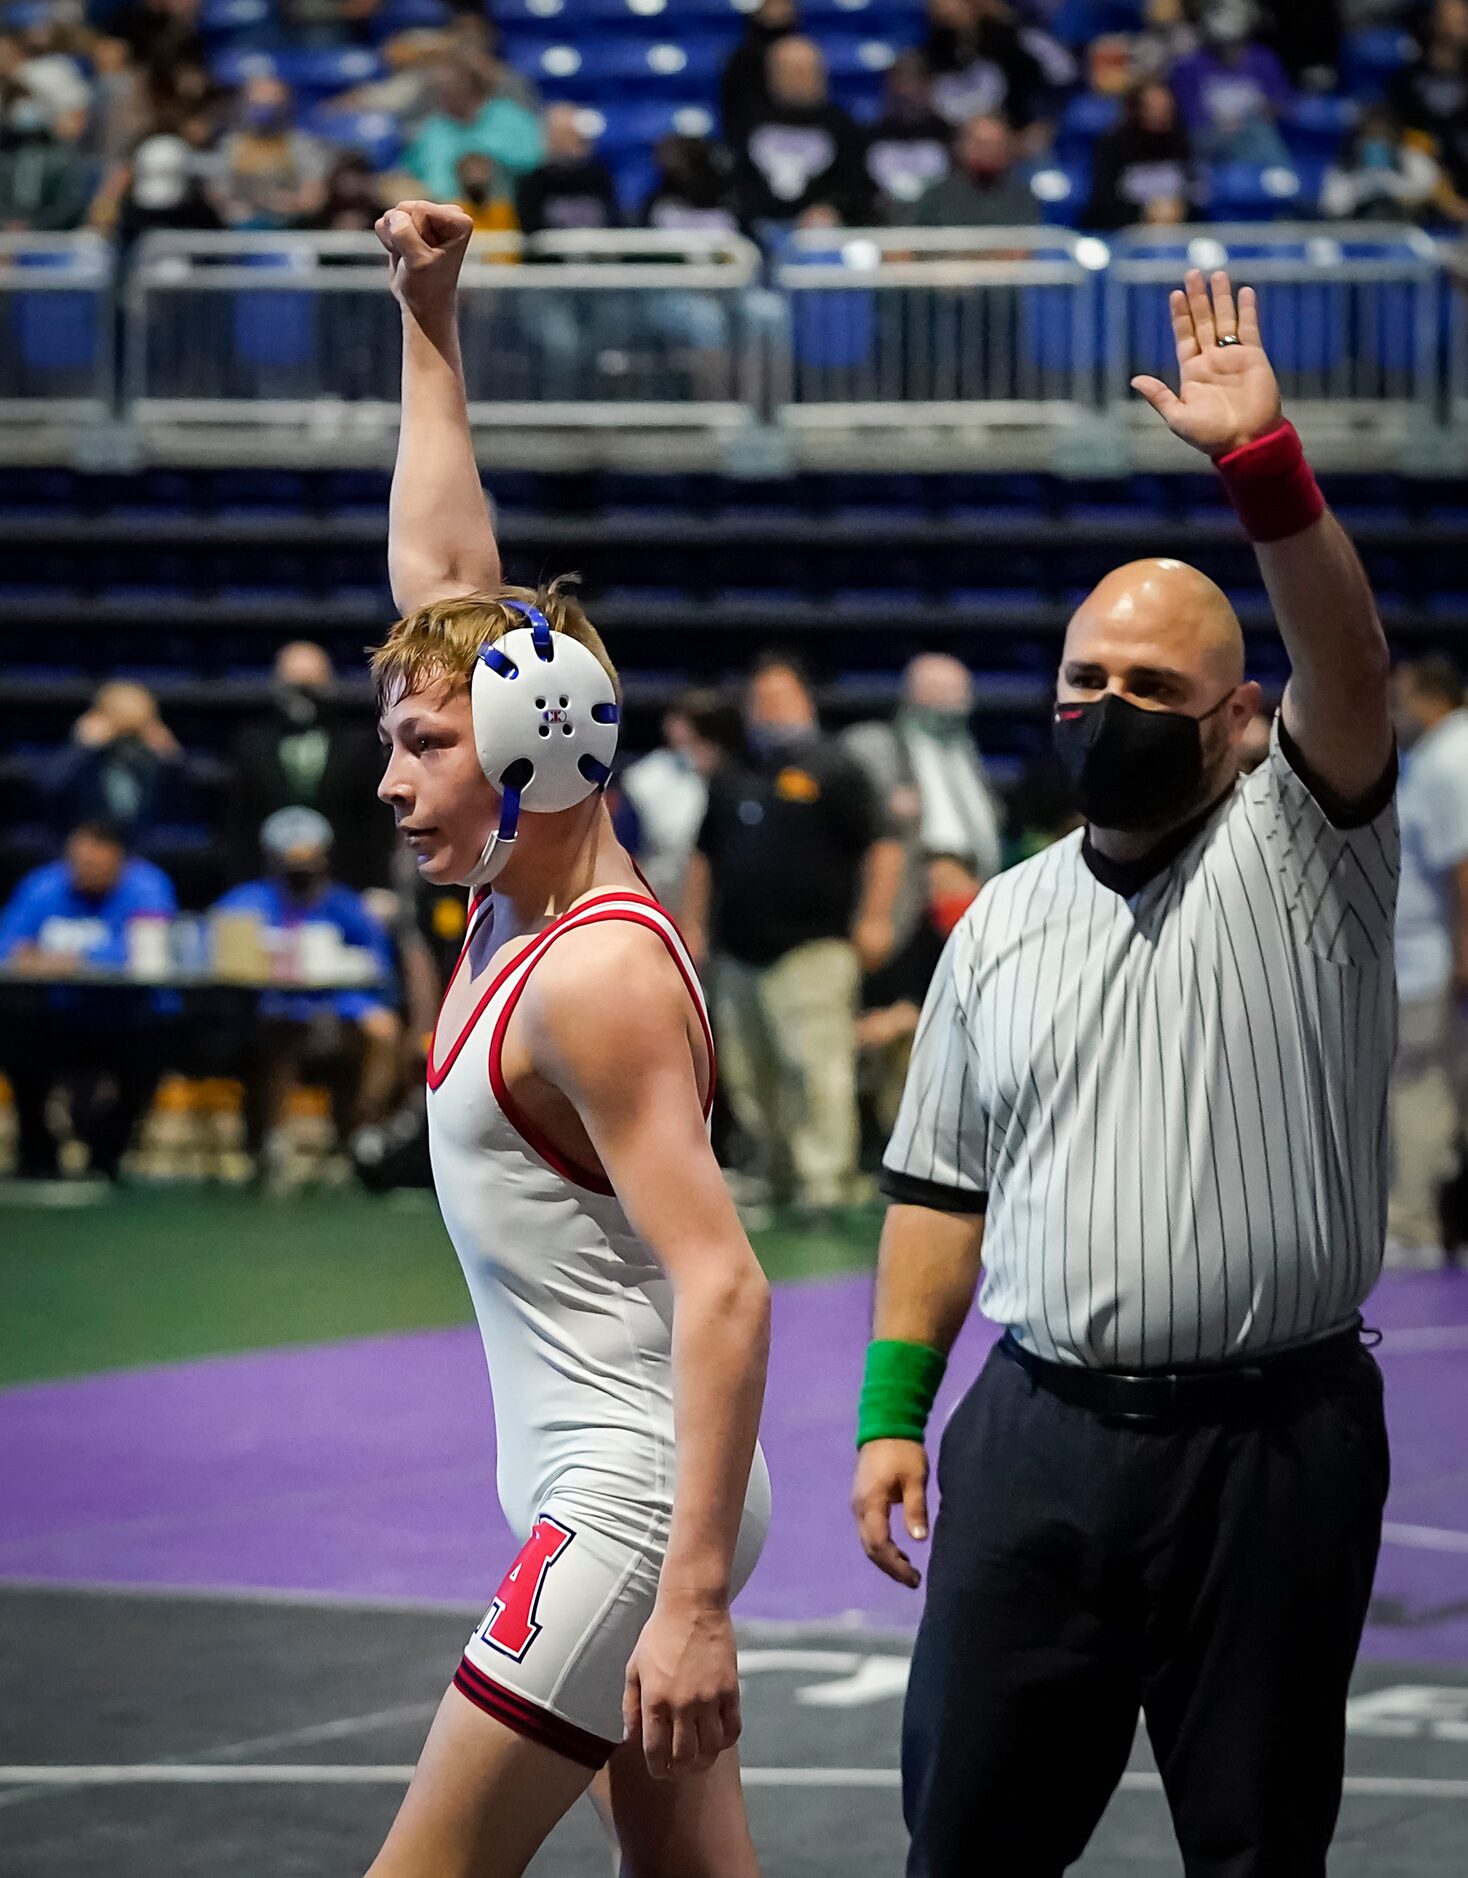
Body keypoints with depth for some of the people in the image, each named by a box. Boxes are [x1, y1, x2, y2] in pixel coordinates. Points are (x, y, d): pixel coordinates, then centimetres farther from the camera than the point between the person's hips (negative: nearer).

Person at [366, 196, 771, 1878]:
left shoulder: (596, 977, -17)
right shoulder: (519, 899, 8)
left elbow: (722, 1291, -24)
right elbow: (447, 586, 18)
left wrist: (693, 1595, -30)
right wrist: (429, 330, 19)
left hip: (634, 1510, -9)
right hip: (602, 1495, 9)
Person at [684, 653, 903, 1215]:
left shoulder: (832, 772, 1)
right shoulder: (730, 778, 19)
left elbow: (881, 847, -3)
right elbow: (704, 857, 26)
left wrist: (874, 920, -10)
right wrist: (693, 925, 18)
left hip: (813, 950, -7)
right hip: (739, 953, 7)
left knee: (816, 1065, -15)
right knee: (748, 1076, 9)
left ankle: (825, 1184, -16)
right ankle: (773, 1176, 22)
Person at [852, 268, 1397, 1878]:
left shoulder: (1297, 856, 0)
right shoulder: (1000, 926, 12)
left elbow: (1350, 670, -19)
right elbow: (942, 1188, 12)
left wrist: (1262, 464, -31)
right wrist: (891, 1411, 5)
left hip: (1270, 1443, -3)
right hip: (1039, 1432, 3)